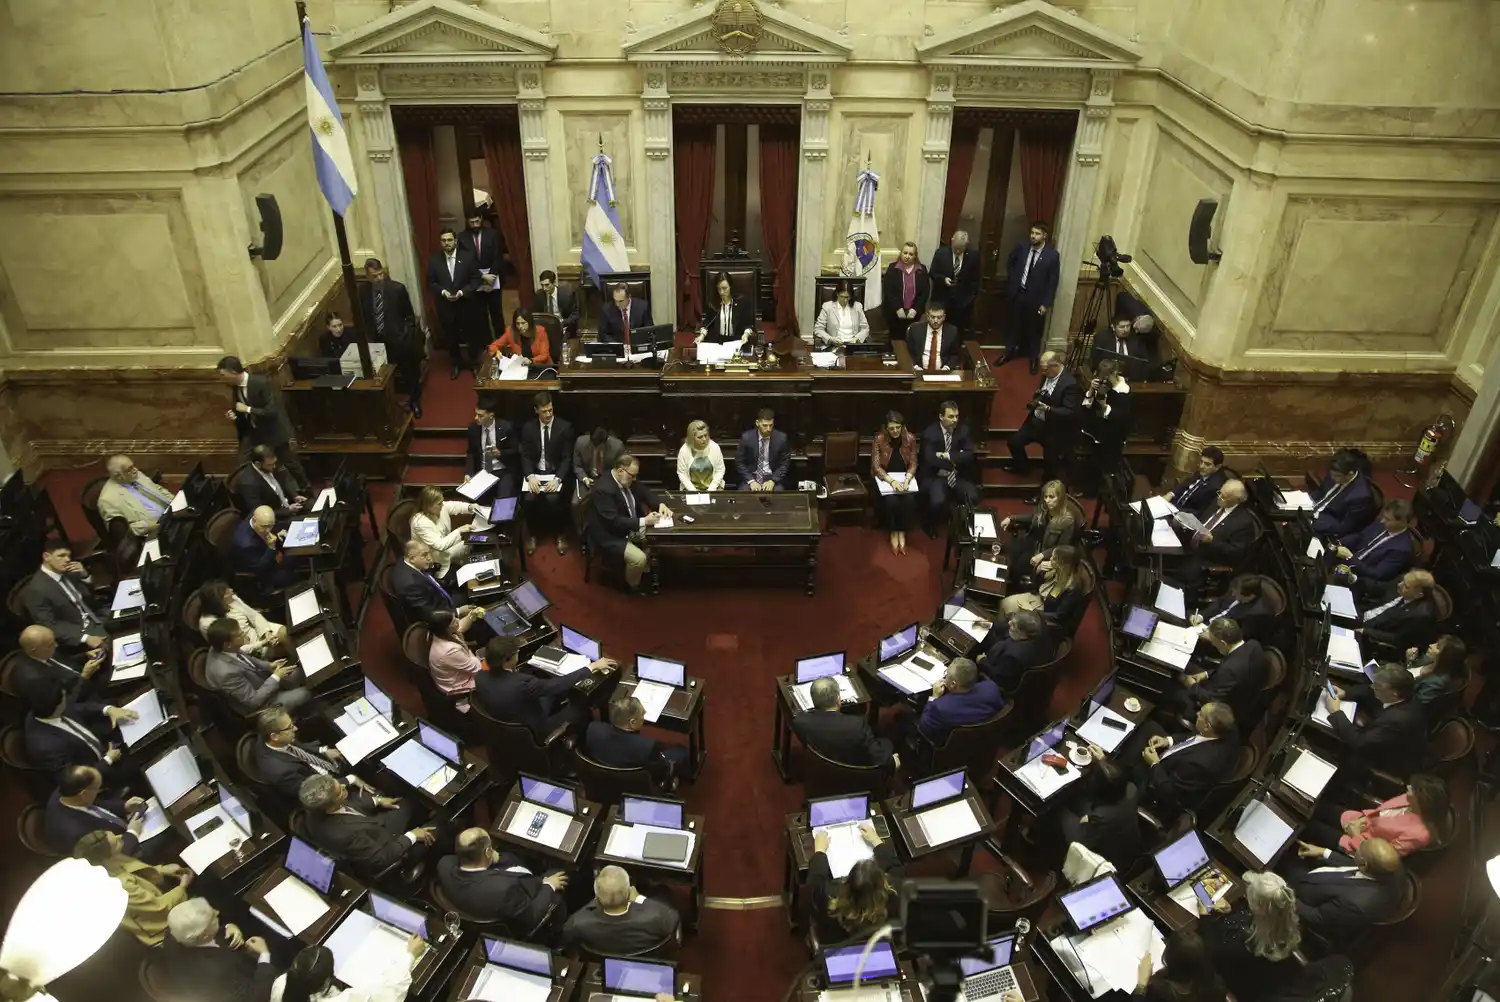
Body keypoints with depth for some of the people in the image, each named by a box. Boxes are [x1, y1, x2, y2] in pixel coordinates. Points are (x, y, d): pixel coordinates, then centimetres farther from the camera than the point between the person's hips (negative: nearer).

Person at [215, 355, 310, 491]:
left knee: (290, 463, 12)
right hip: (252, 431, 6)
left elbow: (272, 412, -30)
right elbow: (242, 413, 8)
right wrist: (234, 416, -13)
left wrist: (247, 409, -28)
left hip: (273, 431, -6)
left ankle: (305, 489, 35)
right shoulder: (236, 387, -6)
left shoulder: (262, 383, -28)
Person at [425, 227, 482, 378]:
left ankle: (473, 362, 31)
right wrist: (442, 291, -17)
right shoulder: (434, 259, -4)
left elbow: (476, 279, -6)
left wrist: (462, 292, -18)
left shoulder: (467, 257, -7)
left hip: (465, 304, -1)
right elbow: (430, 282, 1)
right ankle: (456, 363, 32)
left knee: (470, 334, 11)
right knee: (450, 336, 13)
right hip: (444, 306, 1)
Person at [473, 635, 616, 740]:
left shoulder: (480, 677, -17)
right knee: (581, 709, 6)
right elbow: (559, 684, -30)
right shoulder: (520, 683, -38)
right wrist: (592, 667, -24)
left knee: (551, 693, 20)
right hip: (532, 735, -7)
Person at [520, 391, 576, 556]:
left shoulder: (565, 427, -6)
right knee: (528, 499, -26)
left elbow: (567, 458, -8)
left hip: (557, 473, -2)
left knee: (553, 499, -30)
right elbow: (526, 456, -1)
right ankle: (532, 533, 0)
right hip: (535, 472, 2)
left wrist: (557, 478, -23)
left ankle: (561, 534, -5)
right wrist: (530, 476, -20)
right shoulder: (528, 427, 1)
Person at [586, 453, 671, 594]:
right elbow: (614, 521, -32)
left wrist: (661, 504, -11)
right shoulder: (604, 489, -30)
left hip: (630, 527, 9)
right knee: (639, 558, -24)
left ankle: (647, 570, 22)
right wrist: (644, 521, -32)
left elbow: (645, 492, 9)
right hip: (610, 536, -9)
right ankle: (632, 585, 5)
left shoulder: (627, 479, -4)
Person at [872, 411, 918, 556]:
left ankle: (902, 532, -12)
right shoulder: (879, 439, -14)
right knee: (891, 500, -30)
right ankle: (893, 533, -10)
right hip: (885, 478, -2)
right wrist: (892, 481, -30)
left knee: (909, 499, -28)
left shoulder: (910, 438, -7)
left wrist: (907, 479, -24)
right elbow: (876, 466, -15)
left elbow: (913, 464, -3)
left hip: (905, 477, 2)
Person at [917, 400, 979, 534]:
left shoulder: (963, 430, 1)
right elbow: (930, 459, -20)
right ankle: (930, 524, 2)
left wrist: (947, 456, -18)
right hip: (935, 476, -4)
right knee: (938, 501, -31)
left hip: (958, 476, 4)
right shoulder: (929, 433, -10)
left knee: (973, 497, -22)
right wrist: (954, 462, -13)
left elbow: (969, 455, -8)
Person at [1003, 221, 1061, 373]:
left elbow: (1053, 282, -11)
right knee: (1015, 325, 18)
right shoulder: (1022, 247, -6)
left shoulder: (1052, 255, -15)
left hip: (1036, 298, -3)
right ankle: (1009, 353, 35)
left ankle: (1034, 359, 27)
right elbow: (1009, 261, 16)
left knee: (1035, 329, 10)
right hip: (1018, 293, 3)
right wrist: (1012, 278, 8)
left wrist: (1046, 303, -13)